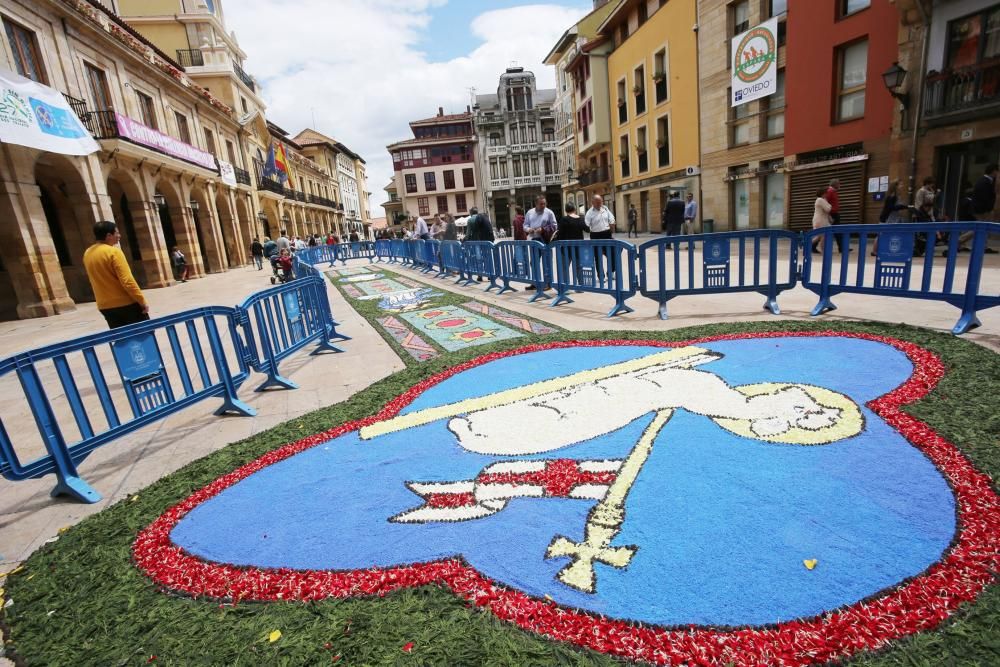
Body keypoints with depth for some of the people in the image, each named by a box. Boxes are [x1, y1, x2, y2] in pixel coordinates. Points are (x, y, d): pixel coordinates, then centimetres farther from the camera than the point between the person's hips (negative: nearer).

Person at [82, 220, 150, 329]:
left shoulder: (87, 254, 9)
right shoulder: (113, 251, -14)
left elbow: (97, 278, 19)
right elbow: (127, 281, -20)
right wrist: (142, 301, -16)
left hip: (105, 306, 7)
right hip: (127, 303, -7)